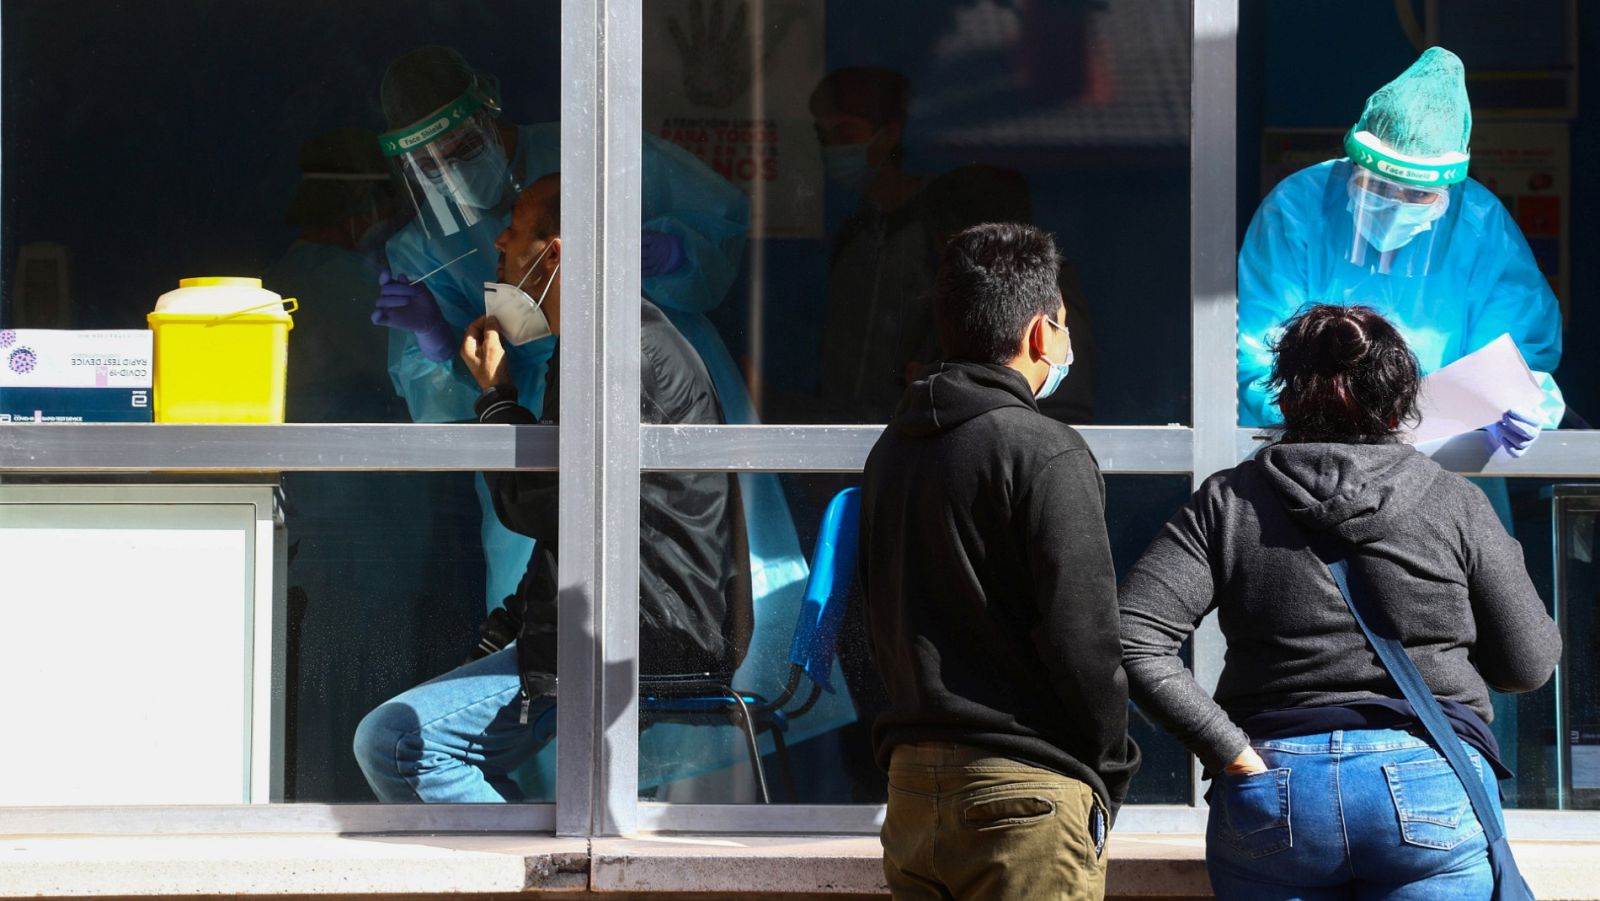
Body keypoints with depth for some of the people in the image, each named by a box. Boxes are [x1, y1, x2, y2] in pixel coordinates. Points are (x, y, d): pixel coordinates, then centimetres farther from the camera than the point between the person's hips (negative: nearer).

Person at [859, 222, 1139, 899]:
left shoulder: (889, 451, 14)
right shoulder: (1044, 454, -11)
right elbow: (1083, 638, -14)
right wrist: (1108, 777, -1)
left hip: (911, 785, 8)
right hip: (1023, 792, -8)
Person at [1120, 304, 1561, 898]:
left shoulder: (1227, 503, 4)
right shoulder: (1456, 504, 2)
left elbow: (1134, 641, -7)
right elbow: (1528, 664, 7)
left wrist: (1232, 752, -5)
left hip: (1270, 792, 1)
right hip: (1431, 788, -1)